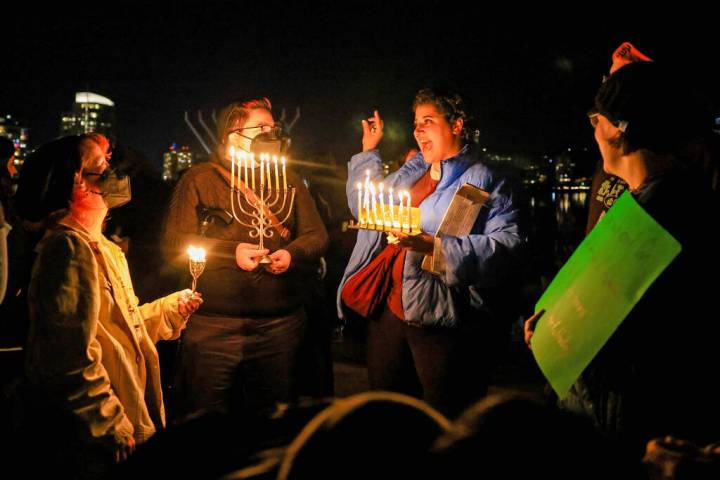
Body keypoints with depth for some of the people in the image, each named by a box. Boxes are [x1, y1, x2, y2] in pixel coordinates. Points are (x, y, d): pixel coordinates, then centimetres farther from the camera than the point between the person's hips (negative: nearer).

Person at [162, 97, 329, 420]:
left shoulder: (289, 182, 16)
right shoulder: (199, 180, 3)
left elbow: (316, 234, 12)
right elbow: (174, 245, -4)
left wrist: (292, 254, -10)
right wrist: (231, 252, -15)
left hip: (280, 326, 4)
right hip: (213, 326, -3)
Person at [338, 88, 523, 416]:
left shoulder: (484, 180, -5)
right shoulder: (412, 171, 17)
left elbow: (507, 242, -18)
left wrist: (435, 246, -26)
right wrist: (368, 151, 24)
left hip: (442, 318, -7)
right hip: (387, 311, 7)